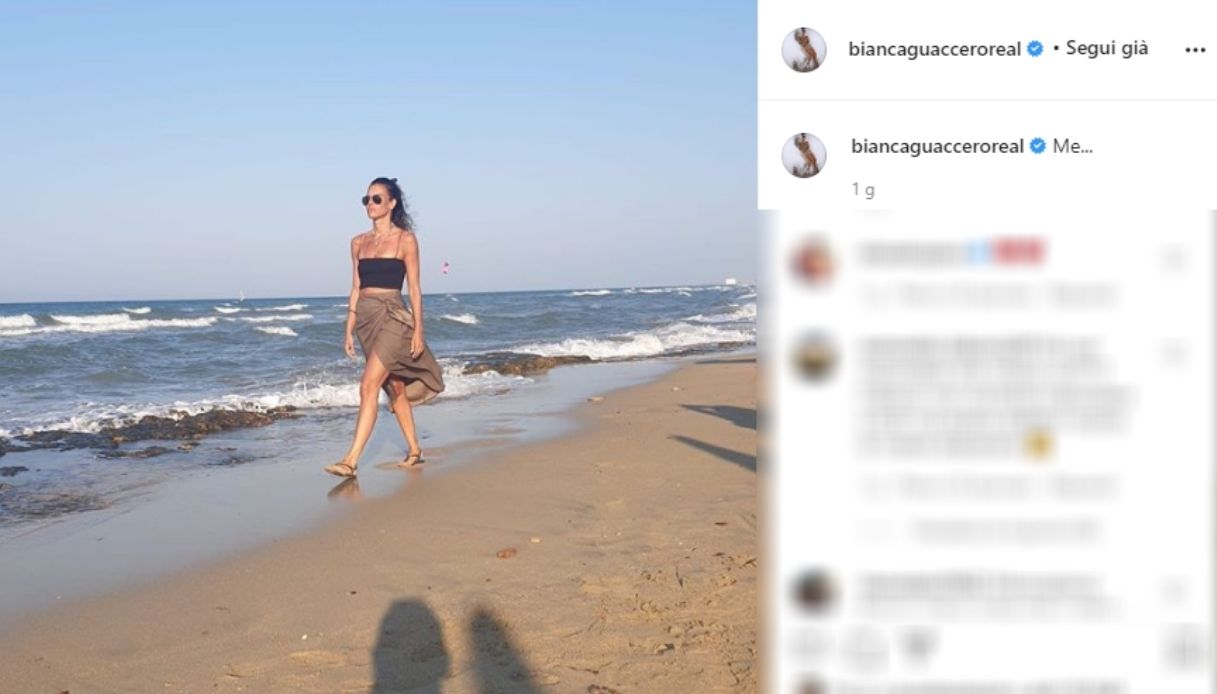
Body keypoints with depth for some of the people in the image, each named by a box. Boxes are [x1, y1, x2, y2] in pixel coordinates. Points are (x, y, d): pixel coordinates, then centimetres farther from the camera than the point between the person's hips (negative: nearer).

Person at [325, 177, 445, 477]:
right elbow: (356, 288, 15)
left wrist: (418, 330, -7)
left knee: (369, 386, -16)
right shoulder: (359, 242, 12)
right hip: (366, 317, 6)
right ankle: (414, 450, 27)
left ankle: (351, 460, -17)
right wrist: (349, 330, 11)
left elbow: (414, 288, -3)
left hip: (393, 316, -6)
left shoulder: (405, 240, -3)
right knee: (395, 388, 14)